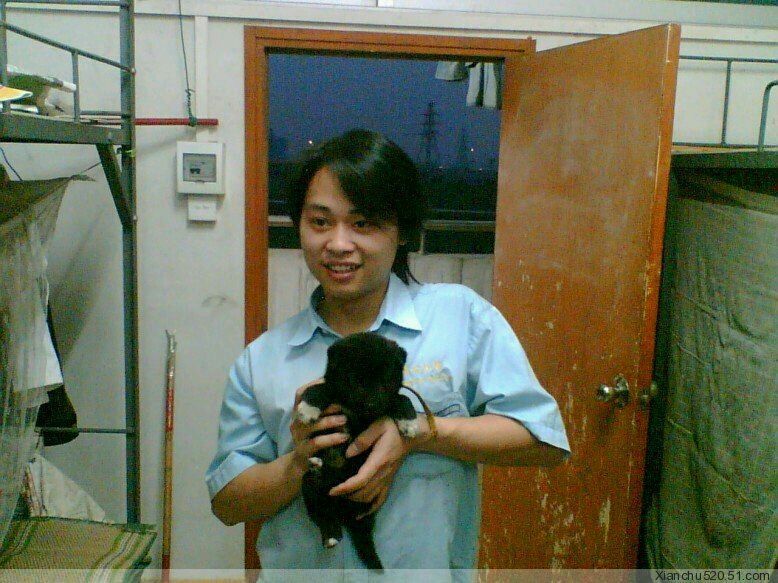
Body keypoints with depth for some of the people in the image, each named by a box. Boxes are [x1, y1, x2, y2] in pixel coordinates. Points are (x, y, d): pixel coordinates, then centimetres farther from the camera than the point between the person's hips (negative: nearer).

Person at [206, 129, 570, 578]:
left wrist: (416, 432, -21)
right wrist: (295, 464, -20)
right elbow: (227, 504, -1)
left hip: (426, 568, -1)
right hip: (298, 567, 2)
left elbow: (544, 439, -12)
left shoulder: (461, 313, -9)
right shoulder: (261, 360, -2)